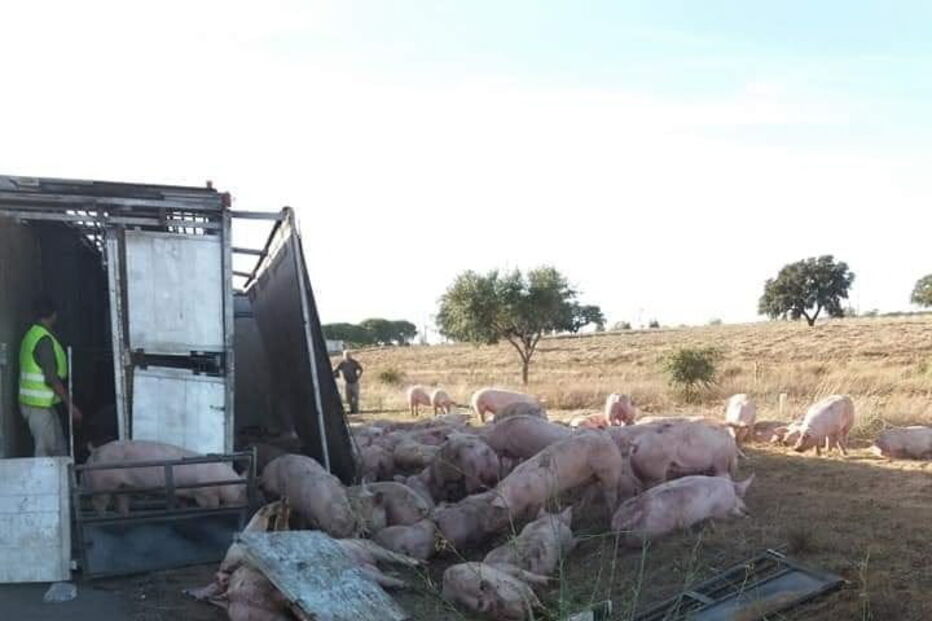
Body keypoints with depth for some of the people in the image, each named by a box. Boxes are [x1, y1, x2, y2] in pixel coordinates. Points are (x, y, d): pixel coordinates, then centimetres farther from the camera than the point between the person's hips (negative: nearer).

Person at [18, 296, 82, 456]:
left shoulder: (31, 335, 11)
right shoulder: (45, 340, -19)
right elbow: (52, 379, -22)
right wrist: (70, 405, -18)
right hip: (40, 405, -9)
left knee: (59, 449, 13)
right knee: (45, 451, -3)